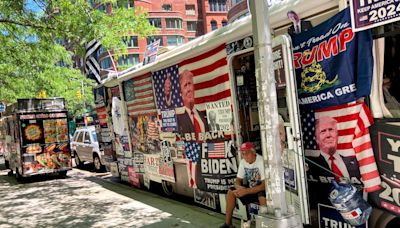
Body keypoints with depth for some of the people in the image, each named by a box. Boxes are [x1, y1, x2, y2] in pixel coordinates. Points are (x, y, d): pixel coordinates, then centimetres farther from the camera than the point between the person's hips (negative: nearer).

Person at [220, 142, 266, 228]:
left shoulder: (261, 161, -25)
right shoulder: (243, 162, -3)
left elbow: (265, 185, -29)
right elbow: (238, 180, 2)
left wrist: (246, 191, -34)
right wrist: (239, 187, -23)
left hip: (263, 189, -7)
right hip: (251, 187, 7)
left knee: (262, 196, -38)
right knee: (231, 191, -6)